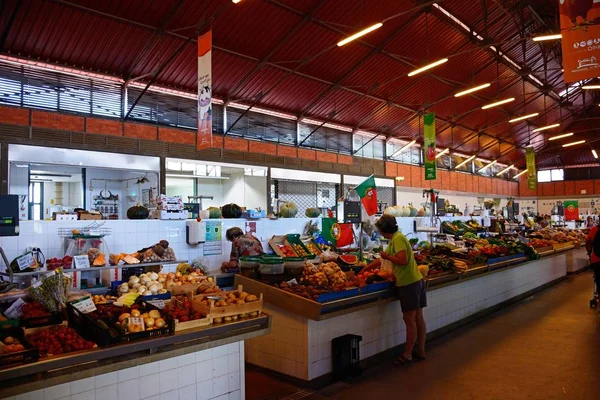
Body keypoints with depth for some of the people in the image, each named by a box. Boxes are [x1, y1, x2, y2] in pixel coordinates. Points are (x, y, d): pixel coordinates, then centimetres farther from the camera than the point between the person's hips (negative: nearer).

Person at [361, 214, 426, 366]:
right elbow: (381, 259, 24)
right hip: (416, 281, 10)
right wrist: (365, 269, 28)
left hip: (409, 283, -10)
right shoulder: (395, 239, 17)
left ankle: (407, 355, 8)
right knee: (418, 317, 14)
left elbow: (403, 260, -25)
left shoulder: (398, 238, -13)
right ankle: (421, 351, 24)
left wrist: (388, 256, -9)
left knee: (409, 319, -1)